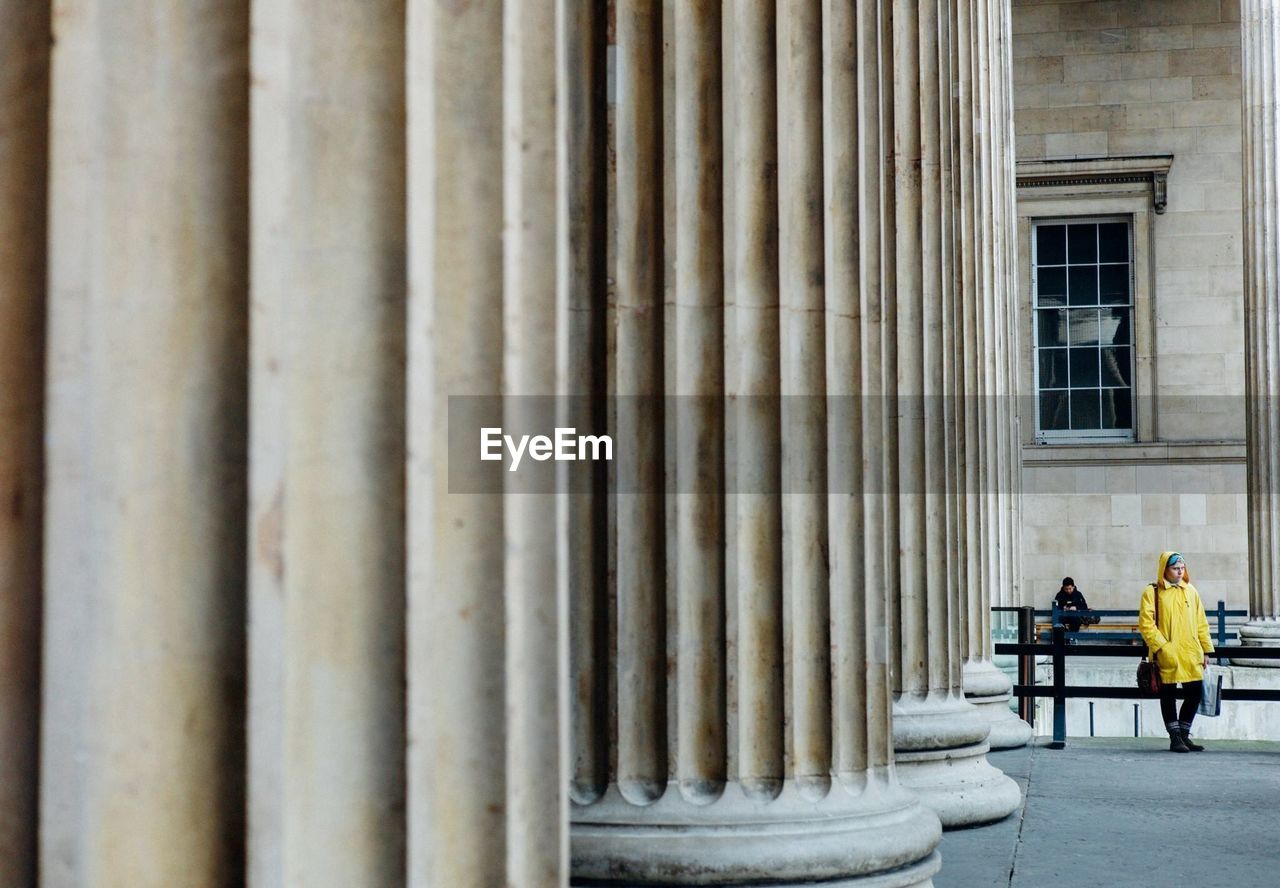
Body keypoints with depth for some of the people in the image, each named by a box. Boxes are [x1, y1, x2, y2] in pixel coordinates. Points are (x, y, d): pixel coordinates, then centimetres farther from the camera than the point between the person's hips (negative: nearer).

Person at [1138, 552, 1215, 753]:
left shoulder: (1190, 591, 13)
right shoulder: (1152, 592, -2)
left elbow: (1201, 623, 15)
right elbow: (1146, 624, -9)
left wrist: (1206, 649, 11)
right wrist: (1161, 647, -16)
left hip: (1190, 653, 5)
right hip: (1166, 656, -5)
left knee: (1195, 692, 5)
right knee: (1168, 695, 2)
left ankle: (1183, 734, 20)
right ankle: (1175, 738, 11)